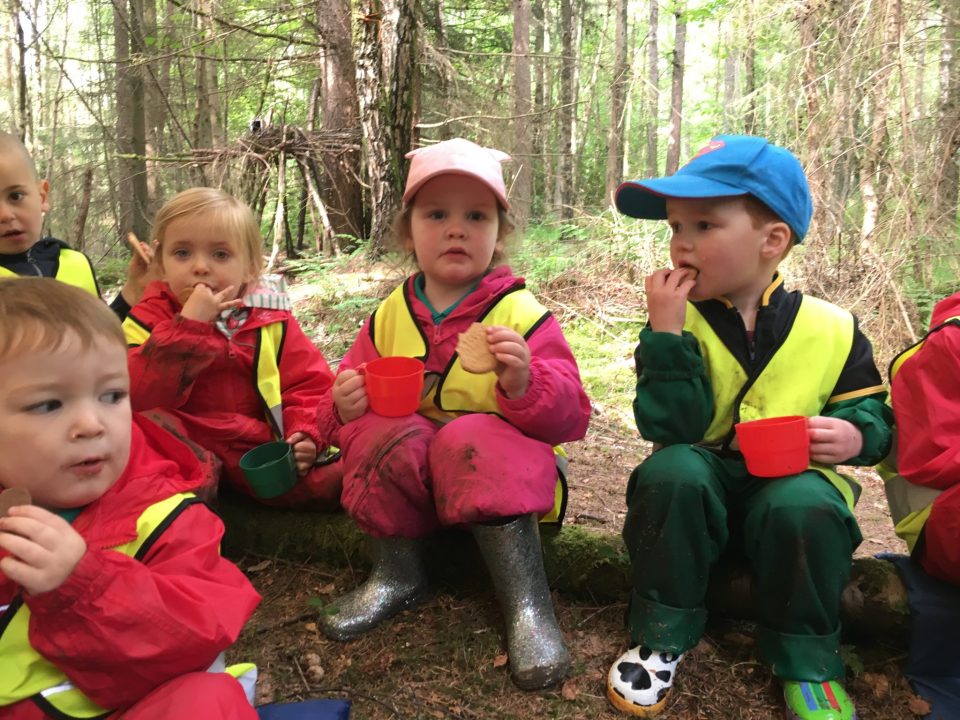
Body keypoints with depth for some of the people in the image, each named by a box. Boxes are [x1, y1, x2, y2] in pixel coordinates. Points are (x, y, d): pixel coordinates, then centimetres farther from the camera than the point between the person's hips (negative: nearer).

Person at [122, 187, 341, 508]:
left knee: (328, 479, -21)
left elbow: (308, 382, 7)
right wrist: (189, 325, -22)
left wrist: (306, 434, -12)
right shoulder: (151, 318, 1)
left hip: (260, 446, 2)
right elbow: (140, 396, -16)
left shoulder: (270, 319, 6)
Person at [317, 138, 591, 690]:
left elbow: (572, 415, -14)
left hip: (496, 469, -3)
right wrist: (345, 408, -16)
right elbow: (352, 402, 9)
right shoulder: (390, 317, 4)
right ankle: (396, 575, -5)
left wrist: (526, 384, -35)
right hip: (406, 479, 3)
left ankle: (528, 605, -23)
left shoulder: (522, 312, -7)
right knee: (387, 436, -28)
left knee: (473, 443, -34)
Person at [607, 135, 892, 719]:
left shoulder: (831, 329, -4)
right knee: (673, 472, -32)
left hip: (793, 484, 0)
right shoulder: (678, 322, -7)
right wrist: (667, 334, -27)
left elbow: (873, 412, 5)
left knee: (804, 508, -33)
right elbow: (671, 428, -18)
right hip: (703, 486, 0)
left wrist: (856, 435, -18)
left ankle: (806, 663, -6)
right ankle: (662, 636, -12)